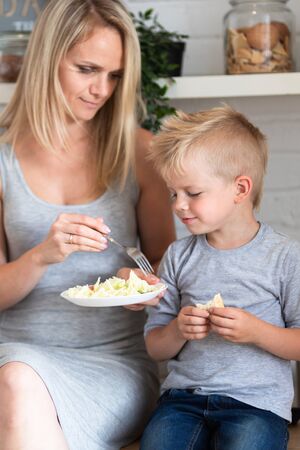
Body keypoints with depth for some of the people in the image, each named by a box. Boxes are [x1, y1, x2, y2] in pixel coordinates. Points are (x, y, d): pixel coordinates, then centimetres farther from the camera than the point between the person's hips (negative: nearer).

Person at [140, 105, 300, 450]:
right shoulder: (178, 256, 10)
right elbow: (155, 349, 14)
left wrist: (256, 331, -15)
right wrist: (179, 330, -7)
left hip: (256, 401, -2)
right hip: (183, 395, 2)